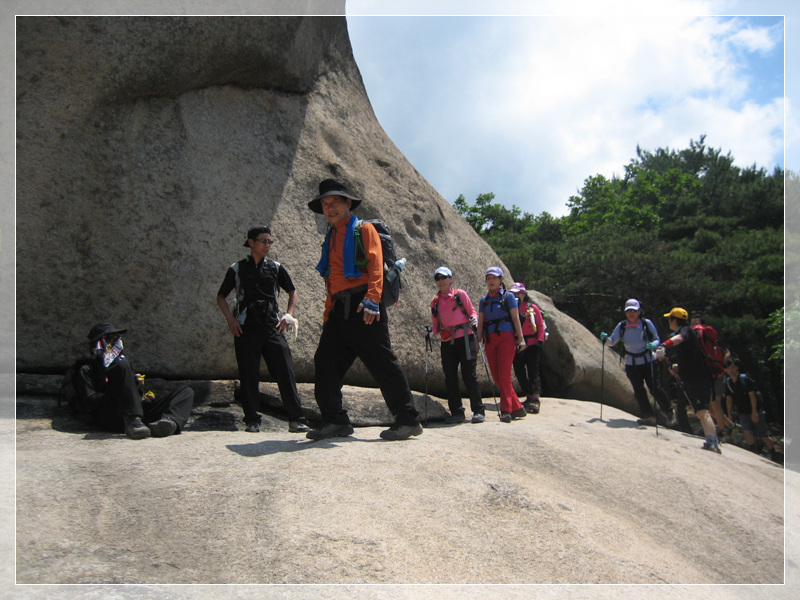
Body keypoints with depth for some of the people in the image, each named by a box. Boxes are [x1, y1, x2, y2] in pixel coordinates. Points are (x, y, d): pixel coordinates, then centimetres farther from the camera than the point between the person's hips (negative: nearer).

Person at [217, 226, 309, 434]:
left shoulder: (275, 268, 12)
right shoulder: (237, 269, 8)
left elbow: (292, 292, 20)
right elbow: (221, 297, 14)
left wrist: (289, 315, 4)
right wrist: (230, 319, 0)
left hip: (272, 328, 1)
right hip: (245, 329, -1)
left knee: (285, 372, -8)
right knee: (248, 377, 1)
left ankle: (296, 419, -6)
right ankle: (252, 420, 12)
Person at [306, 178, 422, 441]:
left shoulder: (364, 229, 4)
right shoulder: (331, 238, 24)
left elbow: (375, 265, -9)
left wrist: (372, 299, -23)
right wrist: (328, 314, 19)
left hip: (363, 307, -7)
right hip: (340, 309, 7)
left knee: (382, 363, -7)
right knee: (325, 361, 0)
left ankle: (408, 420, -1)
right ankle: (335, 421, 8)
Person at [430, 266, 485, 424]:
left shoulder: (460, 294, 5)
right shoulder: (435, 301, 15)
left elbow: (472, 311, 7)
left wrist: (474, 320, -13)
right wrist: (432, 331, 0)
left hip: (464, 338, -4)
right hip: (447, 342, 4)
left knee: (469, 375, -6)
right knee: (450, 377, 2)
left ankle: (478, 411, 2)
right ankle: (457, 412, 9)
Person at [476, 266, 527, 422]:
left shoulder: (508, 296, 5)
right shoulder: (484, 300, 16)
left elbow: (515, 318, 1)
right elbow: (480, 322, 15)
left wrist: (521, 338, -6)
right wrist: (479, 341, 8)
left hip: (505, 337, -5)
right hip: (490, 339, 5)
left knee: (504, 375, -12)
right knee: (496, 376, 2)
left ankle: (506, 410, -8)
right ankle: (517, 408, 12)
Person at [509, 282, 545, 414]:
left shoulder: (533, 308, 4)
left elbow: (540, 325, 1)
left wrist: (540, 340, -7)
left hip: (531, 345, -4)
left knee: (533, 372, -9)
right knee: (519, 372, 6)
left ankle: (536, 399, -16)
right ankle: (529, 397, 15)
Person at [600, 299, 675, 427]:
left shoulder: (647, 323, -10)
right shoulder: (621, 326, -4)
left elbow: (657, 339, -4)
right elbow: (612, 341, -3)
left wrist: (653, 345, -26)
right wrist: (605, 338, -25)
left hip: (648, 361, -3)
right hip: (631, 364, 3)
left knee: (655, 388, -4)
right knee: (639, 391, 2)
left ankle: (669, 412, 15)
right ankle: (649, 416, 12)